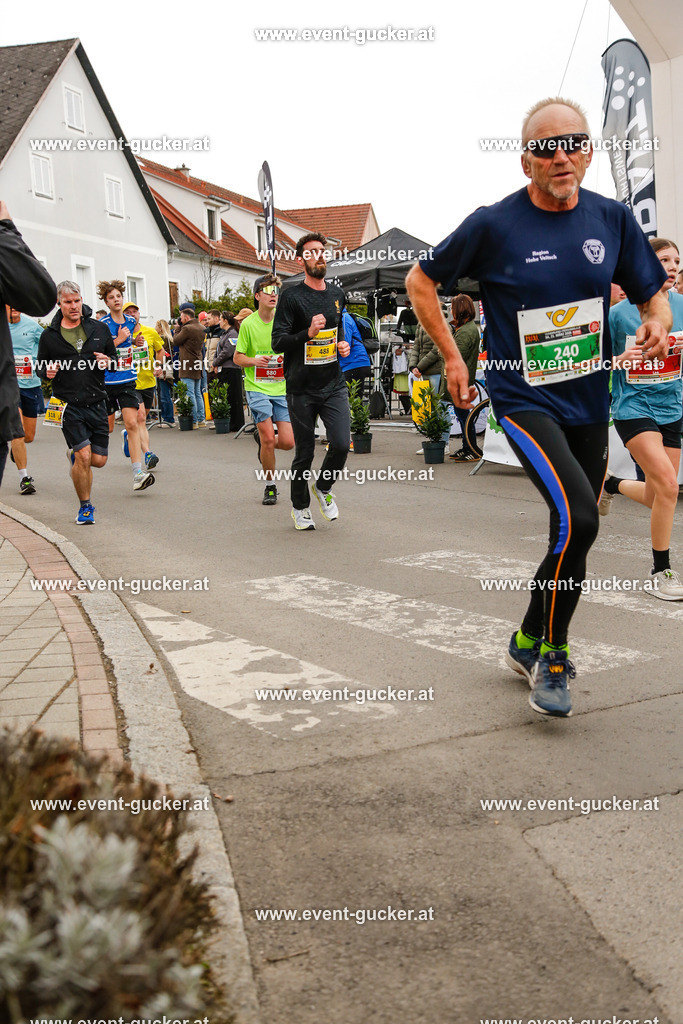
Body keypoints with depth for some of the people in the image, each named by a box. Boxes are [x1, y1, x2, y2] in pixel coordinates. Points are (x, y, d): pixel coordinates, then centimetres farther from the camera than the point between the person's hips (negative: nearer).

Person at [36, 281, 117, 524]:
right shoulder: (49, 335, 1)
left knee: (99, 460, 5)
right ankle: (85, 507, 9)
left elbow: (114, 356, 16)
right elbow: (40, 367, 11)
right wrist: (47, 372, -12)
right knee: (84, 455, -12)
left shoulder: (100, 328, 5)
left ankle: (74, 455, 42)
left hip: (97, 403, 3)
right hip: (69, 405, -2)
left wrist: (108, 362, -7)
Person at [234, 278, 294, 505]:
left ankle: (262, 439, 30)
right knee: (268, 439, -8)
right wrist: (255, 360, -17)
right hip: (257, 387, -3)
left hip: (282, 387, 3)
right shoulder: (248, 323, -4)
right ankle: (270, 486, 11)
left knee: (288, 442, -4)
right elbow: (237, 357, 2)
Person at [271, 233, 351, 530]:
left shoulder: (337, 294, 12)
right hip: (302, 388, -4)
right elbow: (278, 342, -11)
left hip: (334, 385, 4)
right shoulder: (292, 296, -6)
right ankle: (300, 506, 27)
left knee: (341, 444, -12)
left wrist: (342, 344, 9)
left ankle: (323, 488, 18)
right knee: (304, 453, 4)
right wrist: (308, 333, -25)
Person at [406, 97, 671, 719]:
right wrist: (453, 358, -1)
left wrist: (658, 323, -11)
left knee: (576, 532, 12)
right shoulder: (494, 225, -9)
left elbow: (651, 294, 12)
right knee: (578, 518, -23)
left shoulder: (612, 219, 2)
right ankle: (552, 656, -3)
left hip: (589, 404, 5)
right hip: (525, 400, -5)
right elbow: (421, 282, 3)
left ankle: (530, 642, 35)